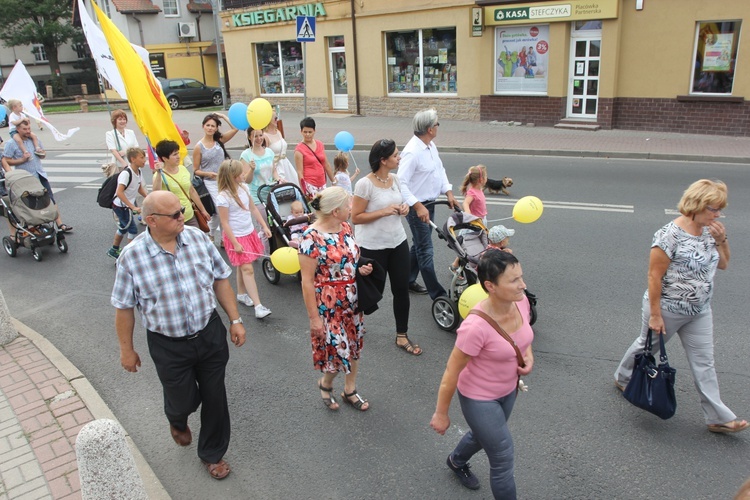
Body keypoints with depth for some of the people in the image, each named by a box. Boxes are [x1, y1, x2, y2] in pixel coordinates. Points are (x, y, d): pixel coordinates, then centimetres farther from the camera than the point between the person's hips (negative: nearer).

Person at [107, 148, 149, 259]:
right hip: (120, 206, -9)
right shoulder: (126, 173, -27)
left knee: (123, 228, 22)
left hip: (127, 206, 9)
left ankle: (114, 250, 39)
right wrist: (133, 207, -35)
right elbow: (119, 193, -34)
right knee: (133, 230, -4)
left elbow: (140, 188, 12)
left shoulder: (138, 172, -1)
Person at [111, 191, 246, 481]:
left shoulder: (197, 237, -7)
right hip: (168, 345, -2)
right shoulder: (132, 257, -15)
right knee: (184, 401, 12)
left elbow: (220, 280, 2)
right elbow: (124, 308, -6)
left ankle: (212, 453, 37)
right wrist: (126, 350, 0)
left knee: (215, 397, 12)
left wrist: (235, 320, 2)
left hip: (210, 334, 3)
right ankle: (177, 420, 53)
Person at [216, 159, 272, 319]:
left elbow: (253, 209, 11)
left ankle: (241, 294, 35)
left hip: (249, 233, 6)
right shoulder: (223, 197, -21)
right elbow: (224, 223, -17)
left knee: (243, 267, 16)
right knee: (247, 269, -8)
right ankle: (258, 306, -8)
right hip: (236, 237, -6)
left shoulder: (243, 187, 0)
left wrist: (264, 226, 10)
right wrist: (235, 243, -16)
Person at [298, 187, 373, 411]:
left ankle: (350, 390, 36)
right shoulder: (311, 237, -21)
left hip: (352, 301, 7)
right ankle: (325, 383, 33)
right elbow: (307, 281, -18)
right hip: (328, 306, -7)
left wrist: (362, 269, -6)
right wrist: (314, 317, -16)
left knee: (353, 345, 16)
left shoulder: (346, 227, 0)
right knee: (337, 350, 1)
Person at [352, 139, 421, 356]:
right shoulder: (365, 184, -19)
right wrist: (383, 212, -24)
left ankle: (402, 336, 22)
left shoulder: (395, 178, 3)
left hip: (398, 242, 6)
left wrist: (404, 208, -3)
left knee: (401, 289, 8)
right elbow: (355, 217, -16)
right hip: (373, 247, -6)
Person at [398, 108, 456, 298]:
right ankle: (438, 294, 6)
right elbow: (401, 183, -28)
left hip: (429, 204, 10)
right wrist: (418, 206, -31)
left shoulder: (431, 146, 5)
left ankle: (408, 280, 37)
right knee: (425, 250, -2)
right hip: (417, 207, -10)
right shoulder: (412, 152, -25)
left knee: (419, 245, 21)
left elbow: (440, 169, 15)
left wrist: (448, 192, 3)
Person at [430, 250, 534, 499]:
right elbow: (451, 373, -24)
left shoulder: (520, 301, -17)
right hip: (479, 398, -7)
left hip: (508, 390, 7)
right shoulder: (476, 327, -37)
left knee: (484, 435, 32)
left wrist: (528, 354, -11)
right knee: (503, 461, 6)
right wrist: (441, 414, -13)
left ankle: (457, 461, 65)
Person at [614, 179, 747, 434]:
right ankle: (623, 378, 42)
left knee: (704, 361, 9)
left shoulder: (709, 230, 1)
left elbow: (723, 264, 11)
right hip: (668, 310, -6)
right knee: (646, 347, 16)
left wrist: (721, 239, -8)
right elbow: (654, 275, -22)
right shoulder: (670, 235, -23)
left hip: (699, 312, 7)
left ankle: (717, 417, 16)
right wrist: (654, 314, -20)